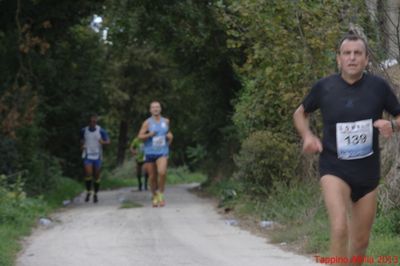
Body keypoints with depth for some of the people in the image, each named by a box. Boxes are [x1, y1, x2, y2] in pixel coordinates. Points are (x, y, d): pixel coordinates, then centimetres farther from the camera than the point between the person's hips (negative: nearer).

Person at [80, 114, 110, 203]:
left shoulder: (101, 131, -4)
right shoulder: (84, 130, 2)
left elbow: (108, 141, -2)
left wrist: (103, 142, -24)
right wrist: (82, 145, -2)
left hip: (97, 156, 0)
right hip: (87, 156, 0)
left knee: (97, 176, 5)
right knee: (88, 174, -16)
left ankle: (95, 194, 21)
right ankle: (88, 192, 4)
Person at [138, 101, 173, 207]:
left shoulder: (166, 121, 8)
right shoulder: (147, 122, -2)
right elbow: (140, 136, -5)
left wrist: (170, 136, 4)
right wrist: (149, 135, -21)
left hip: (162, 152, 0)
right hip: (149, 153, 0)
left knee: (162, 172, -23)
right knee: (152, 177, 5)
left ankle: (161, 194, -6)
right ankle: (155, 197, 23)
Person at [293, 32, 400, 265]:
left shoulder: (379, 87, -5)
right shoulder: (324, 87, -5)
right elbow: (300, 113, 13)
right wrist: (307, 135, -6)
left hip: (368, 172, 3)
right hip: (334, 169, -2)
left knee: (361, 241, 13)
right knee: (340, 228, -26)